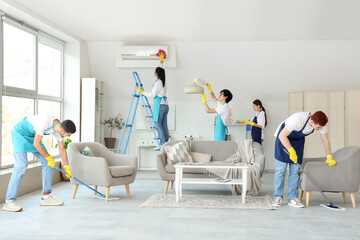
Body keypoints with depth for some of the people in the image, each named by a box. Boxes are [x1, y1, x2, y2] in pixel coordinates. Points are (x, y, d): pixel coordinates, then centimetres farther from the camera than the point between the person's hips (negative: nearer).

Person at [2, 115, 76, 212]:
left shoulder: (59, 128, -10)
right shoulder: (45, 122, -35)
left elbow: (62, 149, 4)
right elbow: (36, 144, -27)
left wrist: (67, 168, 13)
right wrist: (49, 157, -16)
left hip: (31, 136, 8)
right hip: (19, 133, -8)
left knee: (47, 163, 0)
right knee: (21, 165, -19)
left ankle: (46, 197, 5)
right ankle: (9, 202, -14)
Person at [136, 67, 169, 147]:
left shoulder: (158, 82, -9)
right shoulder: (164, 82, 14)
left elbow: (152, 94, -12)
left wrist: (142, 92, -2)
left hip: (159, 105, -9)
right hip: (165, 105, 9)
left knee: (157, 123, -6)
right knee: (164, 125, 7)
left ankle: (163, 144, -9)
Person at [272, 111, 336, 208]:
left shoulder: (320, 123, -20)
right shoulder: (297, 119, -38)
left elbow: (325, 141, -5)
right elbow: (282, 136, -32)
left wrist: (330, 158, -5)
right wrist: (291, 151, -36)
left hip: (298, 140, 5)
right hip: (283, 137, -5)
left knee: (295, 170, -1)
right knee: (281, 169, -8)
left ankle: (292, 198, 3)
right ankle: (277, 197, 1)